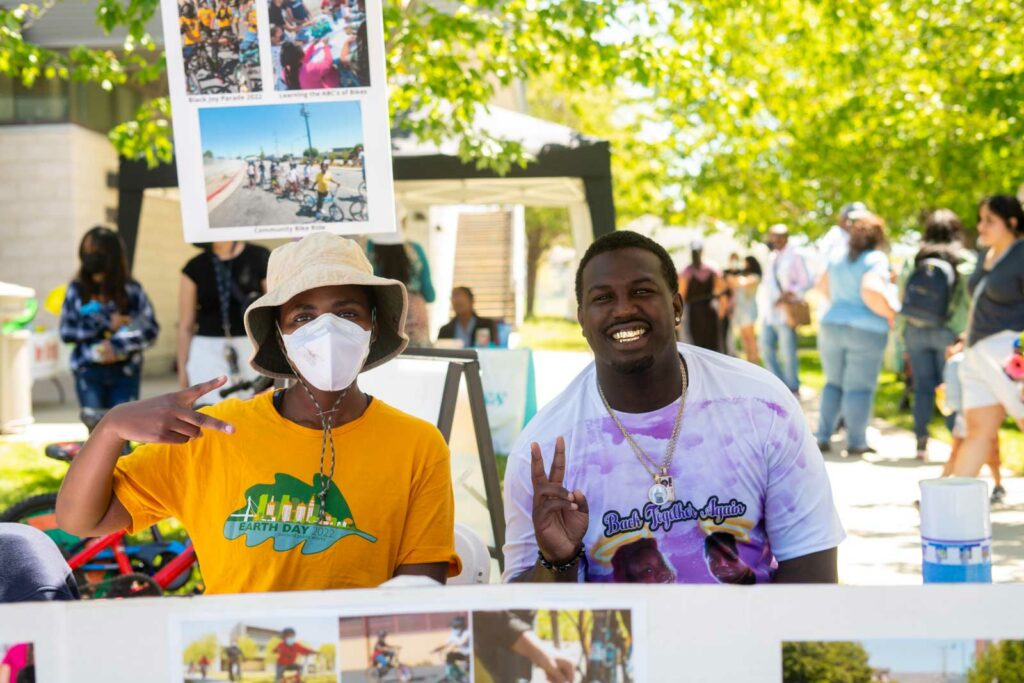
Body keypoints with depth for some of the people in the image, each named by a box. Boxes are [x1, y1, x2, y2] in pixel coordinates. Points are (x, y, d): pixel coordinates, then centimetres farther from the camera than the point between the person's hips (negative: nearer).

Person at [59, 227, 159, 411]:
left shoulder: (131, 290, -2)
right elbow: (66, 332, -3)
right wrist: (106, 325, -11)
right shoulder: (77, 289, 0)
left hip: (125, 372, -1)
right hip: (89, 373, 1)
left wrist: (118, 345, -17)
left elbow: (151, 329, -5)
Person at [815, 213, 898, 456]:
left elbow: (824, 286, 22)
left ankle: (823, 437, 12)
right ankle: (856, 442, 1)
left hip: (832, 326, 6)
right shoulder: (876, 259, -10)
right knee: (859, 387, -1)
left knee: (834, 383, 15)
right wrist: (890, 314, -12)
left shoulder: (840, 260, 10)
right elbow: (871, 292, -25)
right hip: (866, 330, -6)